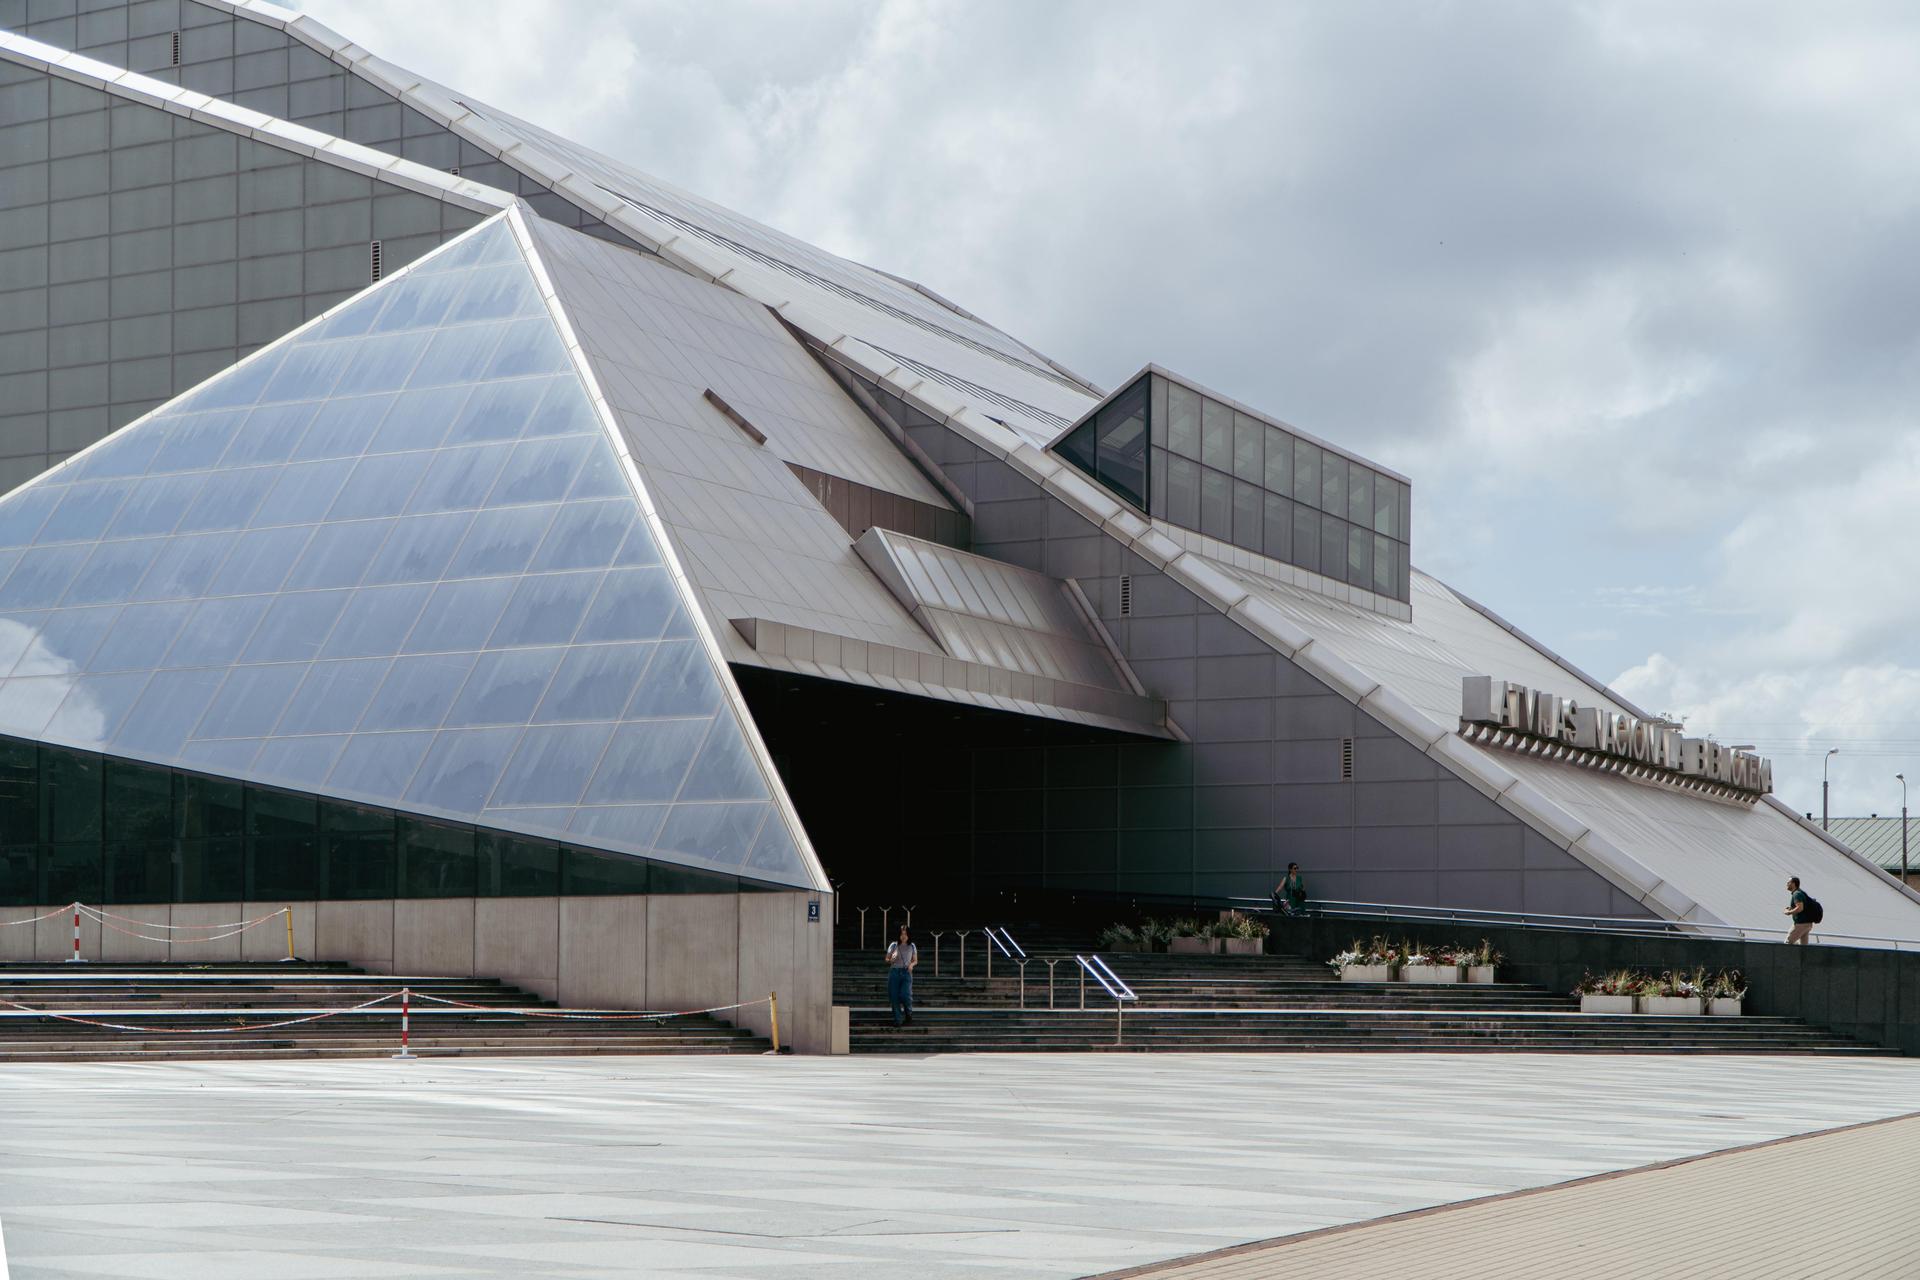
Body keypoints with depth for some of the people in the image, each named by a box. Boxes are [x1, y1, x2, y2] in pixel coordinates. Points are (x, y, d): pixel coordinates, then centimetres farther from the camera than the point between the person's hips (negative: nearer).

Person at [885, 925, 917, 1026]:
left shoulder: (912, 946, 8)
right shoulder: (893, 945, 4)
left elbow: (915, 960, 17)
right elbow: (887, 960, 10)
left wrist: (911, 964, -5)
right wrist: (891, 960, -13)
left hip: (906, 973, -1)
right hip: (894, 972, 1)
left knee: (905, 995, -17)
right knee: (894, 997, -3)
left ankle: (908, 1012, 14)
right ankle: (897, 1019, 9)